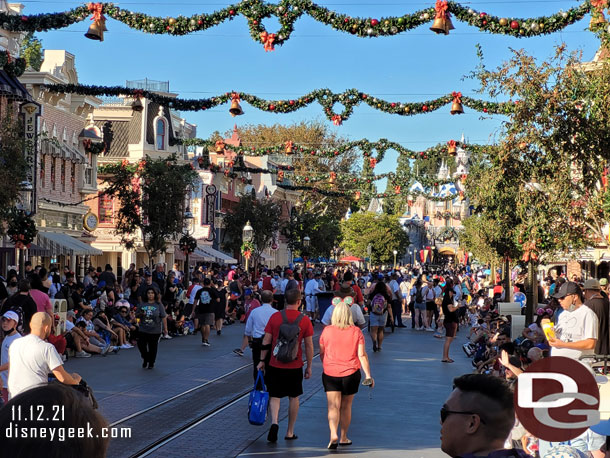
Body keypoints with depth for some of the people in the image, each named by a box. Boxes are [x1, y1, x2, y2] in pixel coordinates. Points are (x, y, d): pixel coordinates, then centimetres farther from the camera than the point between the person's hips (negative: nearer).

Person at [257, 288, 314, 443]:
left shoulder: (275, 317, -4)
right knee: (293, 397, 14)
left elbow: (266, 341, -1)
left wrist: (262, 361, 9)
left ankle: (274, 422, -17)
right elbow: (309, 346, -3)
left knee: (274, 396, 8)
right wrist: (309, 367, 7)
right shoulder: (305, 320, -6)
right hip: (295, 366, 0)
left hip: (275, 365, 0)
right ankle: (290, 432, 19)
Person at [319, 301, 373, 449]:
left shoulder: (327, 331, -3)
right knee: (346, 406, 14)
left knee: (333, 406, -2)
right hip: (351, 373, 1)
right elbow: (362, 355, -6)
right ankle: (343, 438, 23)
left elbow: (322, 353, 8)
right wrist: (368, 375, -1)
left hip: (330, 373, -1)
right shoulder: (356, 331, -4)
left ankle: (333, 434, -23)